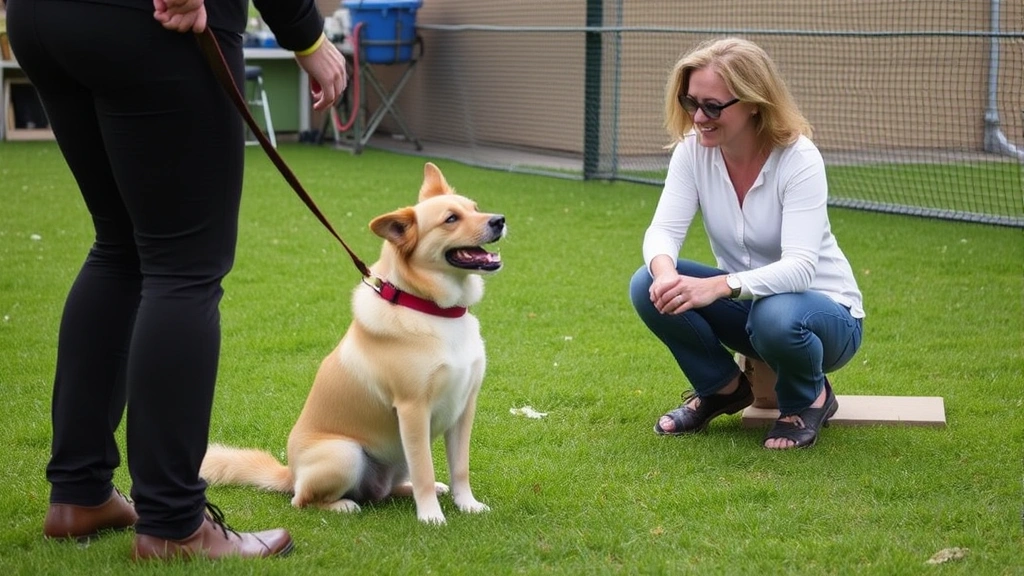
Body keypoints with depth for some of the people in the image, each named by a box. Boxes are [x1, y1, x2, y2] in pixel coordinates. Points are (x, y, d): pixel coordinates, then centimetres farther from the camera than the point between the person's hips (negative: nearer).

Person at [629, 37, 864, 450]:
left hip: (822, 311, -4)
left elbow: (800, 267, -33)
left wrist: (718, 286, -49)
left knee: (776, 316, -40)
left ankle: (809, 399, -4)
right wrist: (664, 272, -43)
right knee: (649, 287, -21)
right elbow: (664, 229, -18)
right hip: (745, 303, 5)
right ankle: (722, 388, 4)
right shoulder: (693, 149, -10)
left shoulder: (799, 160, -24)